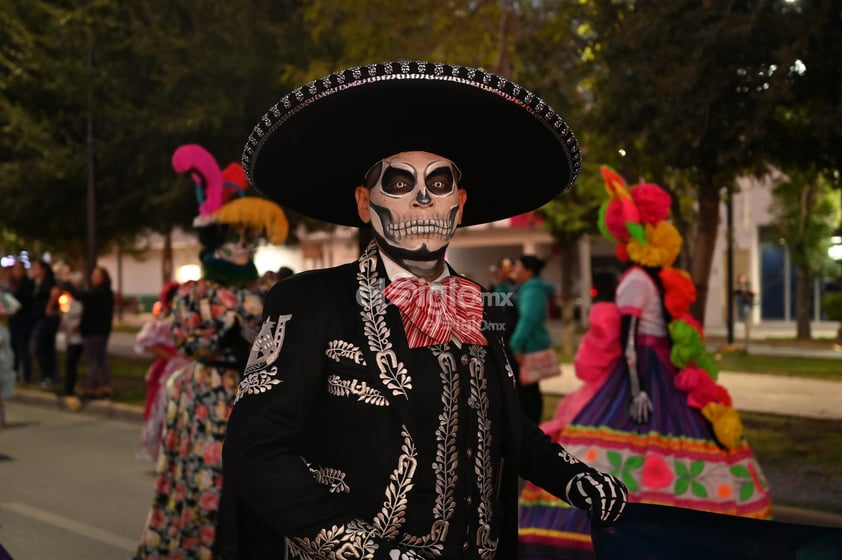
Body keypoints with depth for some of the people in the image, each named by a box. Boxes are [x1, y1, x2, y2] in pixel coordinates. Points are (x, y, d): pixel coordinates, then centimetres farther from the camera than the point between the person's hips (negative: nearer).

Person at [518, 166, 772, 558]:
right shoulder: (637, 280, -11)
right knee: (638, 459, -15)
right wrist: (637, 391, -24)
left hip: (666, 380, 10)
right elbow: (627, 338, -18)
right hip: (640, 378, -9)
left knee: (664, 475, 9)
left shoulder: (659, 280, 15)